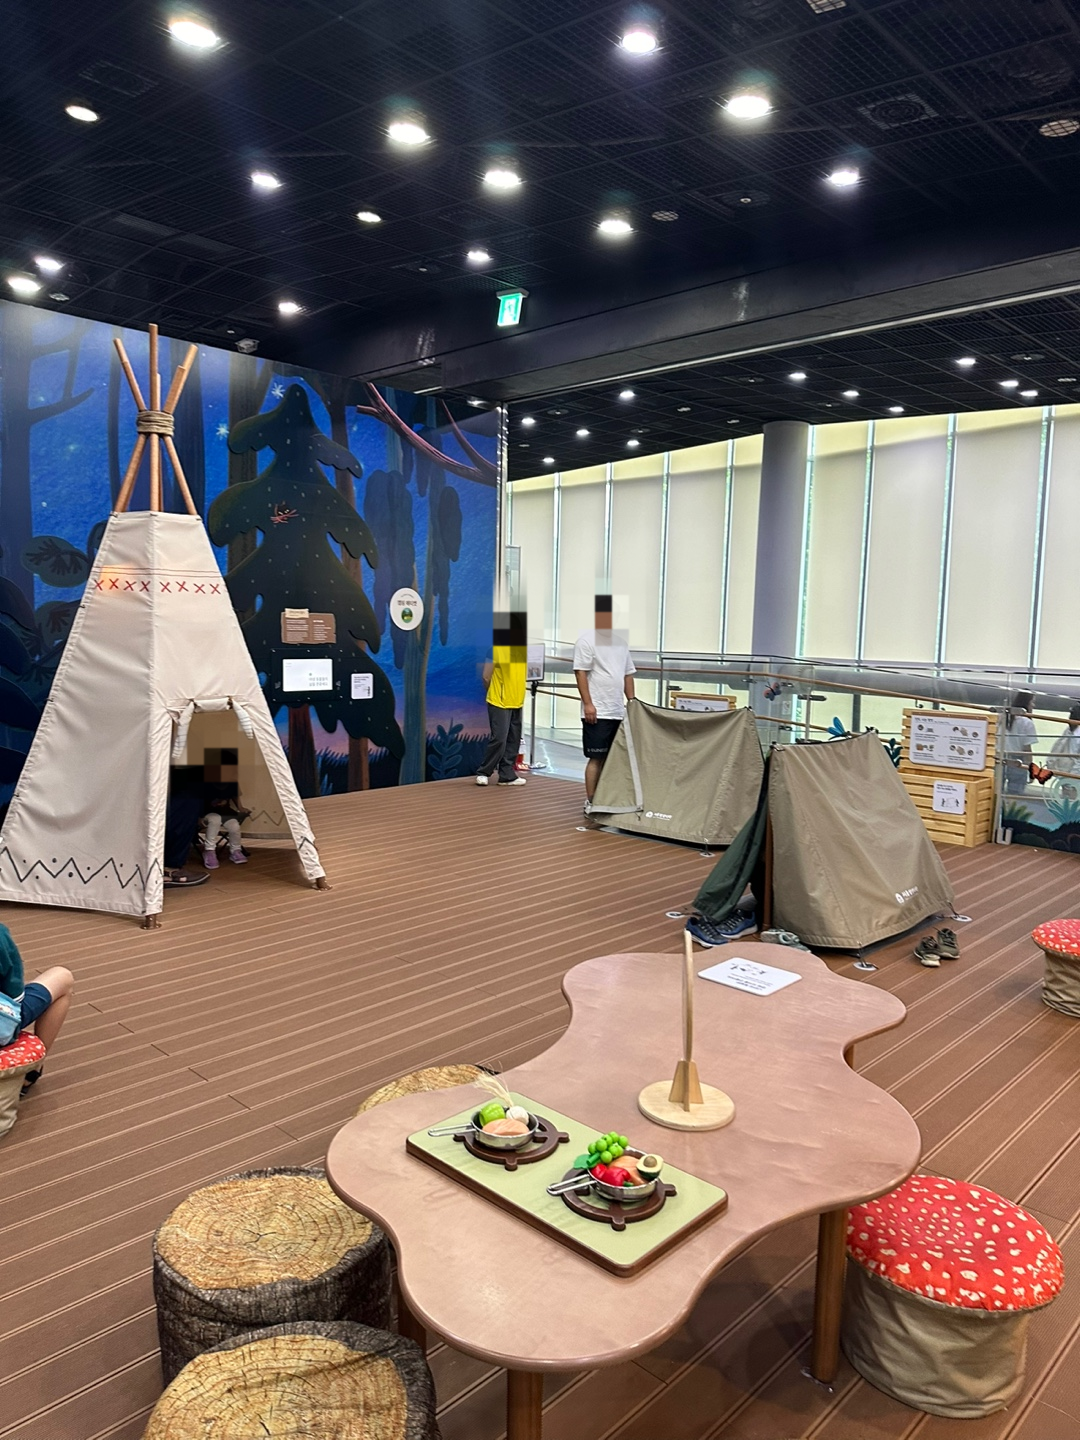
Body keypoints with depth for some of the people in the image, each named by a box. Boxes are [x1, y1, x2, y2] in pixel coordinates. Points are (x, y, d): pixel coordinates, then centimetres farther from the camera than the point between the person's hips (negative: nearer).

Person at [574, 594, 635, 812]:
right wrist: (587, 704, -17)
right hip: (597, 712, -7)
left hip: (618, 712, 7)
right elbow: (580, 673, -12)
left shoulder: (620, 641, 15)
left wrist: (632, 702, 13)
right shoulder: (587, 639, -7)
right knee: (596, 758, -3)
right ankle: (591, 803, 5)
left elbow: (628, 674, 19)